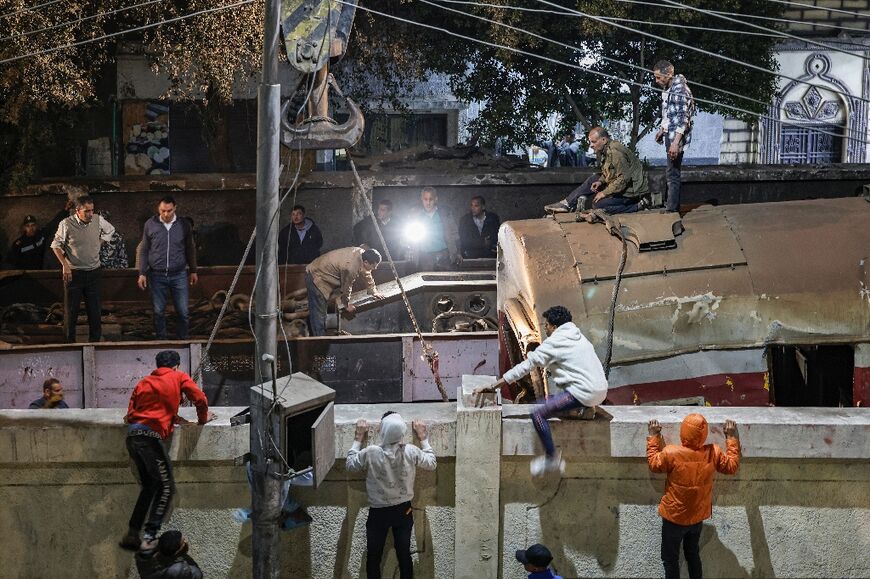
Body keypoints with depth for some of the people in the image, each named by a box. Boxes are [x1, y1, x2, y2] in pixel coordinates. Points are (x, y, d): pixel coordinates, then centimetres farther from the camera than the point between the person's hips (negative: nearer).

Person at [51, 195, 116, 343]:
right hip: (73, 273, -3)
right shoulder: (66, 224, -13)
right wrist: (65, 266, -10)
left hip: (93, 272, 3)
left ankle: (95, 341, 16)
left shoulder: (98, 220, -3)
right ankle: (70, 342, 13)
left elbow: (110, 230, 19)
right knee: (72, 310, 4)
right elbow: (56, 246, -3)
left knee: (94, 309, 6)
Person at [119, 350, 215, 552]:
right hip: (151, 435, -6)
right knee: (166, 487, 0)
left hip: (132, 436, 6)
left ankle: (132, 535, 13)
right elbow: (200, 399, 3)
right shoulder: (179, 377, 11)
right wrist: (202, 419, 23)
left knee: (149, 486, 18)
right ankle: (149, 537, -10)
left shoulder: (143, 382, 25)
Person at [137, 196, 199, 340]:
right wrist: (142, 273, 2)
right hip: (157, 275, 0)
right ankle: (160, 341, 19)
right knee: (158, 312, 6)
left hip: (179, 275, 0)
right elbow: (144, 251, 5)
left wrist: (193, 271, 13)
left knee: (183, 312, 0)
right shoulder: (150, 225, -2)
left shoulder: (184, 224, -1)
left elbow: (190, 249, 10)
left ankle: (182, 340, 16)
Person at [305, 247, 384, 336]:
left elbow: (367, 274, 13)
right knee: (318, 313, -5)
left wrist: (374, 292, 22)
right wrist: (347, 305, 1)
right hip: (315, 278, -10)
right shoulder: (351, 268, -32)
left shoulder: (361, 253, -6)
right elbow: (346, 287, -16)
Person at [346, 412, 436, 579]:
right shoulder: (411, 452, -17)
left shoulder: (371, 453, -22)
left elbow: (350, 465, -2)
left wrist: (358, 439, 4)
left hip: (378, 513, -2)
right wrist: (423, 438, 10)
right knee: (404, 554, 15)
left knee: (373, 556, 14)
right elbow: (431, 464, 3)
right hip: (404, 511, 2)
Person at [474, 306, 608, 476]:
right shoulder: (578, 336, 18)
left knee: (538, 414, -11)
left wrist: (493, 386, -5)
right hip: (601, 390, 10)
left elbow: (526, 366, -7)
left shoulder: (553, 343, -6)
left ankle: (551, 458, -3)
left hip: (584, 393, -9)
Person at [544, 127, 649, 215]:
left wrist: (605, 192, -21)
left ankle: (638, 206, -13)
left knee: (598, 205, -18)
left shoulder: (616, 152, -26)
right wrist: (601, 181, 0)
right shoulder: (604, 150, 7)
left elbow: (624, 178, -28)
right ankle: (567, 204, 11)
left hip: (632, 190, -10)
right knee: (593, 179, 12)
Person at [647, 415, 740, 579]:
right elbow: (732, 466, 2)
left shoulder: (671, 453, -26)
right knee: (693, 554, 24)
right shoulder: (713, 453, -17)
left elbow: (653, 463, -6)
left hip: (674, 517, -4)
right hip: (697, 517, 4)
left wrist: (653, 436, 2)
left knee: (670, 559, 11)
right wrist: (732, 438, 8)